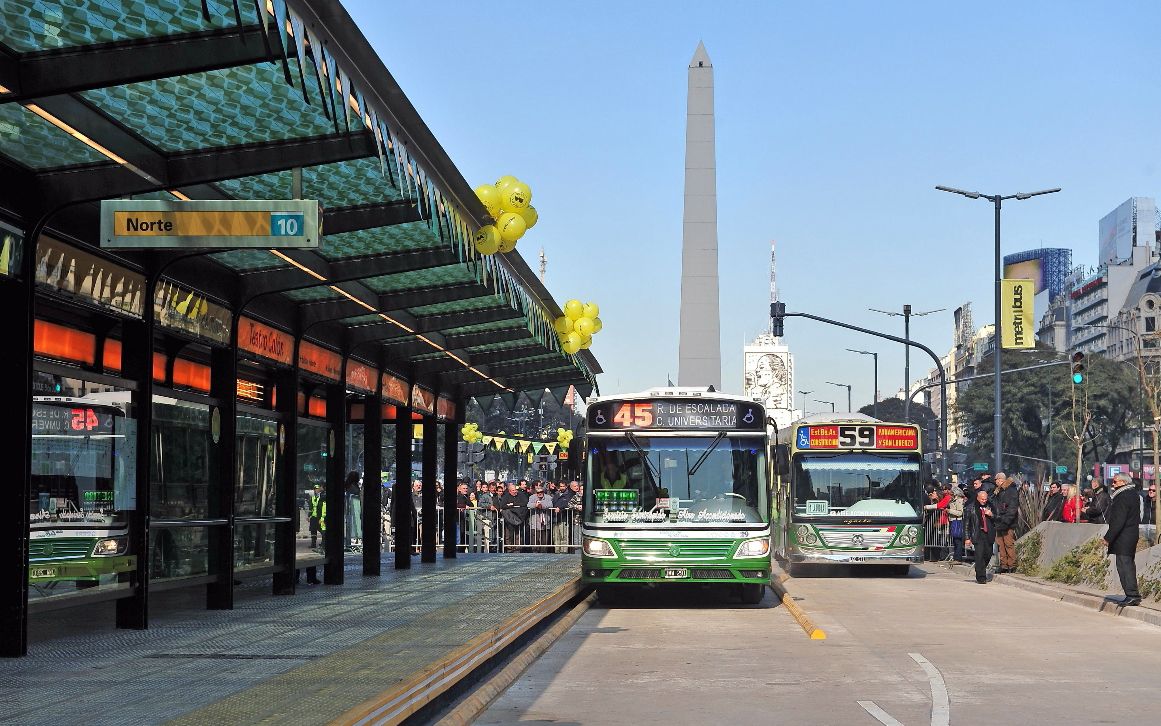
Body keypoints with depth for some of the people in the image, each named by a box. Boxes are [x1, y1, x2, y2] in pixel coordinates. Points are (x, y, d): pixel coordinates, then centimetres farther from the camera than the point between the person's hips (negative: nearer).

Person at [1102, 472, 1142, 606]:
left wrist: (1108, 538, -20)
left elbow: (1118, 521, -22)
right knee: (1129, 565, 14)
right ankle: (1134, 596, 18)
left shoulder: (1122, 497, -18)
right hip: (1133, 534, 10)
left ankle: (1132, 595, -13)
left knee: (1124, 565, -9)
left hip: (1123, 538, -10)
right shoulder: (1133, 494, 13)